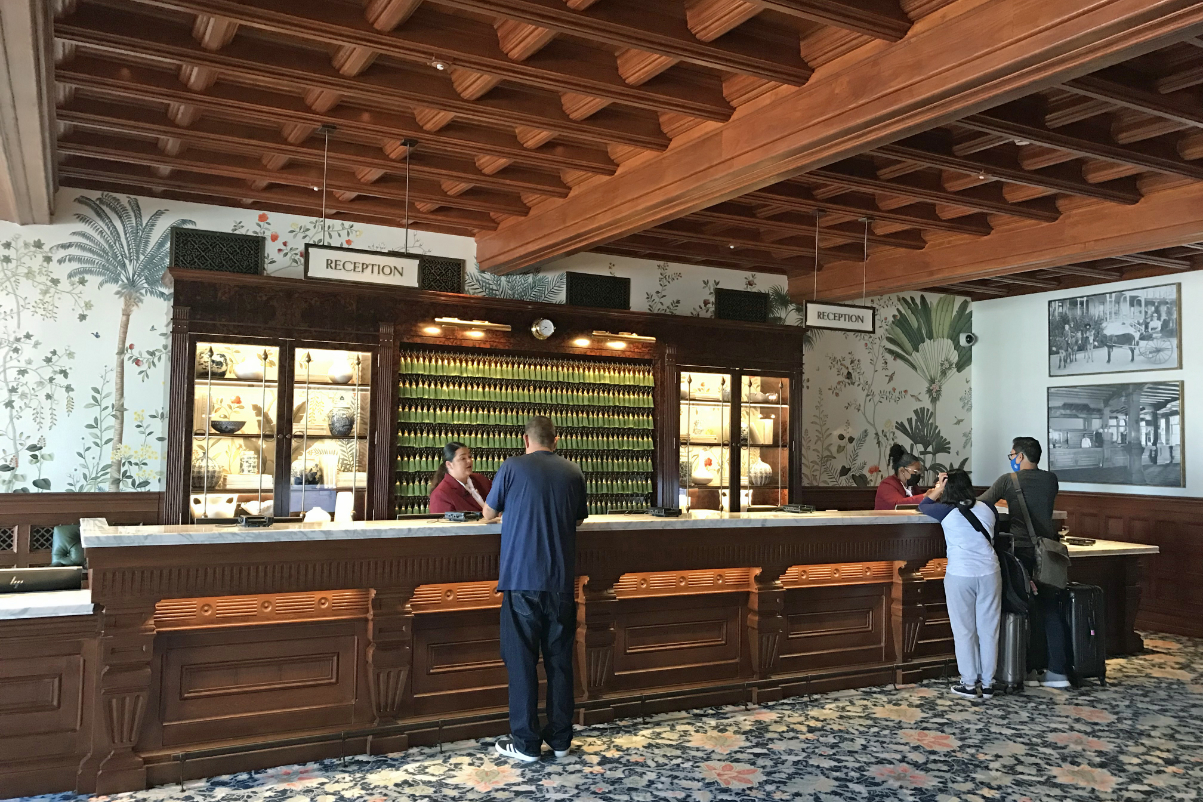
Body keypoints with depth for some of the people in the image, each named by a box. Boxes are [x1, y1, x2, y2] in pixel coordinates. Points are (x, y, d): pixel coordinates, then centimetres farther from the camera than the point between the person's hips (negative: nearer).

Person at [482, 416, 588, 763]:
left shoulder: (512, 467, -5)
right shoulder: (573, 472, 4)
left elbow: (489, 514, 8)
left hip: (522, 579, -3)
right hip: (561, 580, 3)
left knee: (522, 660, 5)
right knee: (559, 659, 11)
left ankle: (526, 742, 9)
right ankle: (560, 737, 19)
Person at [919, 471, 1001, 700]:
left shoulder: (946, 512, -3)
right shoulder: (987, 508, 5)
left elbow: (923, 506, 14)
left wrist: (938, 490, 20)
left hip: (960, 576, -3)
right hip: (989, 573, 3)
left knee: (964, 631, 6)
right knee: (989, 629, 9)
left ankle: (970, 684, 10)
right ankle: (987, 683, 16)